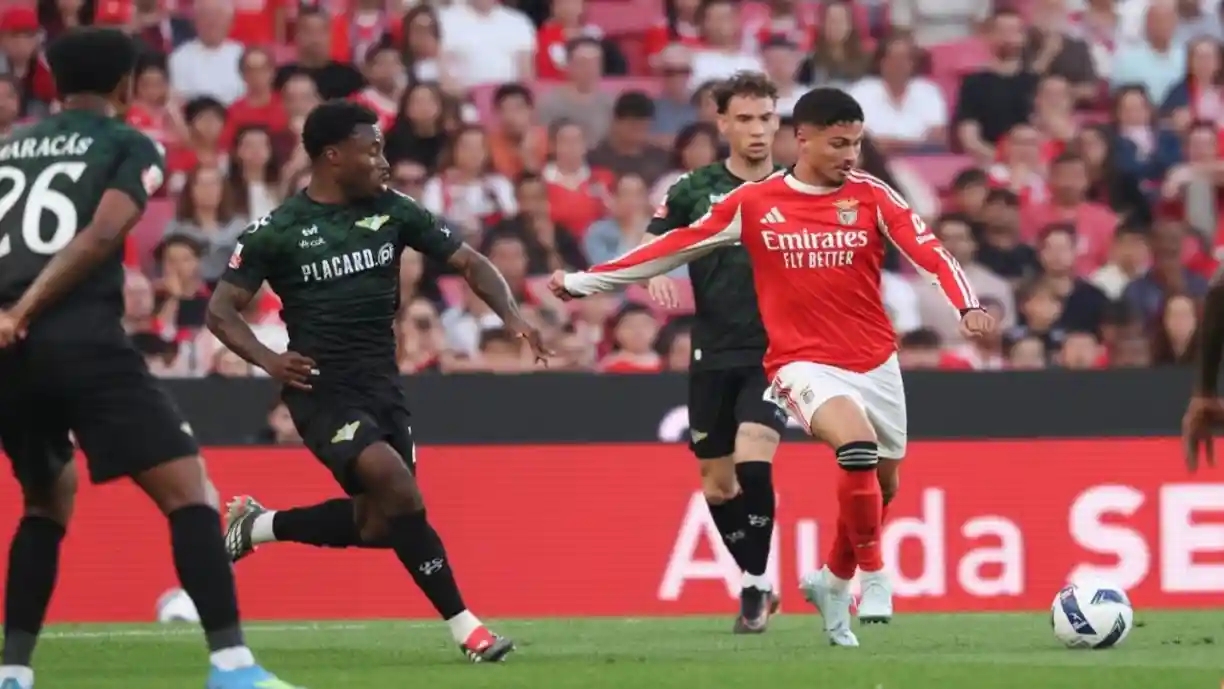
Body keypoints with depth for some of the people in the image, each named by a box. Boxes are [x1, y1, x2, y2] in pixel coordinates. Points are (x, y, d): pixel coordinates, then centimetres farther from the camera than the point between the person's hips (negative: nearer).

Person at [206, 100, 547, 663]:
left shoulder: (394, 212, 4)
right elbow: (221, 310, -3)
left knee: (379, 524, 5)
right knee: (400, 491, -25)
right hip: (322, 390, -6)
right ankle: (463, 626, -17)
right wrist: (268, 360, -21)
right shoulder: (277, 231, -7)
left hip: (383, 385, 6)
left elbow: (468, 262, 6)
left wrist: (510, 315, -11)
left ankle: (258, 525, 29)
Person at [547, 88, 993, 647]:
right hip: (805, 364, -3)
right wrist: (582, 282, 7)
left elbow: (930, 252, -11)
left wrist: (967, 306, -30)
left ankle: (834, 581, 38)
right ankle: (873, 574, -14)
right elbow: (673, 247, 4)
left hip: (876, 363, 3)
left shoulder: (872, 197, -2)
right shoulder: (754, 204, -3)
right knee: (857, 444, -29)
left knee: (881, 484, 12)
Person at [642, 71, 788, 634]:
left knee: (753, 462, -22)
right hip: (714, 355, 3)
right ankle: (758, 585, 27)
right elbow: (653, 245, 10)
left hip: (776, 351, -3)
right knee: (717, 485, 8)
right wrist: (655, 274, -11)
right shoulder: (694, 191, 3)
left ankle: (755, 585, -10)